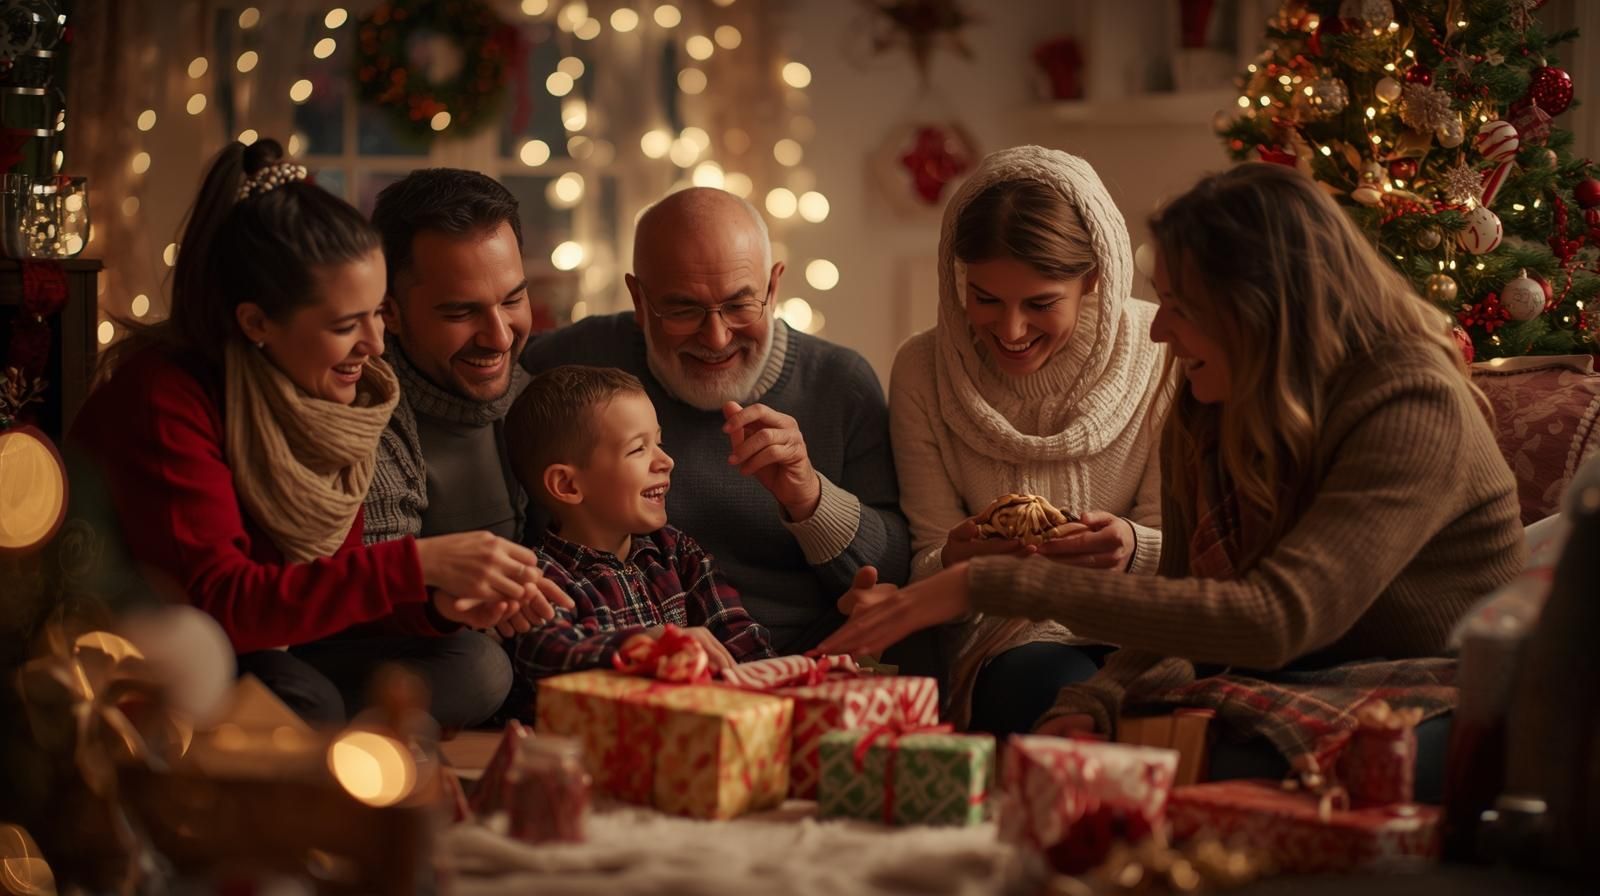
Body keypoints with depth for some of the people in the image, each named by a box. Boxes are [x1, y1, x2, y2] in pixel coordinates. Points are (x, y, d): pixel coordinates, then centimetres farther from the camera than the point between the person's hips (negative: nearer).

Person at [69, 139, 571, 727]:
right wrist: (417, 564, -35)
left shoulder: (324, 392, -2)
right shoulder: (164, 398, -23)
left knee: (476, 668, -12)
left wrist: (434, 602, -21)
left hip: (269, 647, 7)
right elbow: (218, 601, -30)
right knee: (305, 701, -34)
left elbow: (332, 586, 1)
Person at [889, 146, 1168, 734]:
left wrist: (1134, 550, -27)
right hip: (1011, 640, 0)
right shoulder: (923, 371, 1)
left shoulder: (1162, 355, -4)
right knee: (1051, 687, -36)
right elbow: (925, 568, 2)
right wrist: (954, 564, -23)